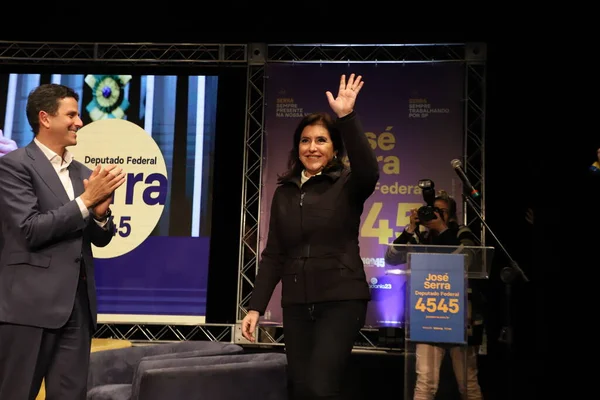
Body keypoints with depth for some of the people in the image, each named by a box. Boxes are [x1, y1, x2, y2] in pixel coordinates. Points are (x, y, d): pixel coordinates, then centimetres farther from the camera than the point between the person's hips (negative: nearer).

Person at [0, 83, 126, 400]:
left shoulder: (82, 172, 16)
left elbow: (100, 238, 16)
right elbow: (31, 231, -15)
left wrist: (100, 212, -6)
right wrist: (86, 199, -14)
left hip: (77, 304, 6)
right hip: (31, 303, -6)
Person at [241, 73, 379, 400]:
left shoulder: (346, 186, -1)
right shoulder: (284, 193, 10)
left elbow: (369, 173, -26)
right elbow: (273, 255, 10)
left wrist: (347, 118, -34)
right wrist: (256, 306, 3)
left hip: (341, 301, -4)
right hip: (296, 304, 4)